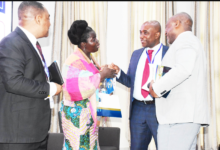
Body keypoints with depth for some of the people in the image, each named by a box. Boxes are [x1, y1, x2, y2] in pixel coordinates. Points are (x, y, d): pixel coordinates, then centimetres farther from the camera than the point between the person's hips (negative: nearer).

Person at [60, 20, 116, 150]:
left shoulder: (90, 58, 10)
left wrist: (106, 73, 3)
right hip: (76, 113, -9)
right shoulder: (75, 61, -17)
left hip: (89, 113, 9)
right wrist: (102, 75, -22)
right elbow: (77, 87, -27)